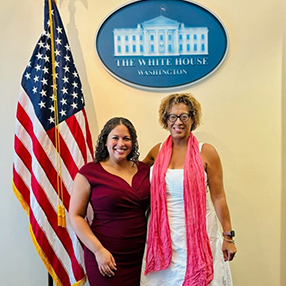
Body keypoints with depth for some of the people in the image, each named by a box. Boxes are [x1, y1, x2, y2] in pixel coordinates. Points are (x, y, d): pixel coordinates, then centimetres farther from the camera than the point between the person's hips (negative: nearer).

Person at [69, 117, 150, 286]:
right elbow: (76, 216, -7)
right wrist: (98, 250, -13)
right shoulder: (90, 172, -7)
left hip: (141, 256, 4)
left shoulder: (143, 169, 4)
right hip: (106, 259, -3)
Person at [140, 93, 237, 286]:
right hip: (163, 234, 3)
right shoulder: (158, 151, 3)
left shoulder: (206, 152, -7)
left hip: (197, 232, -3)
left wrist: (228, 236, -4)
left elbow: (218, 197, -5)